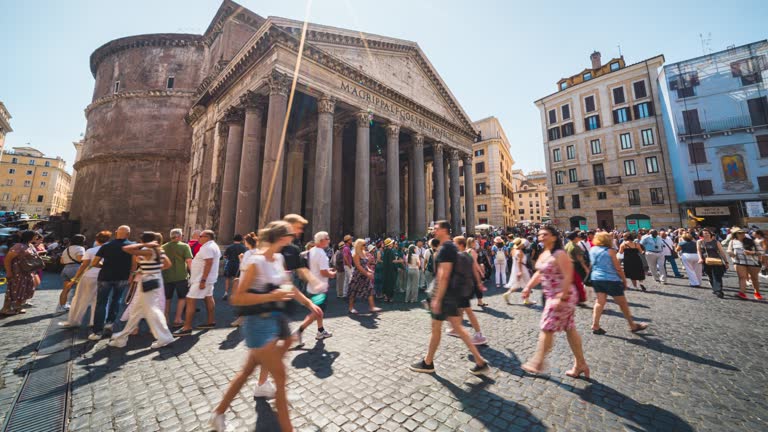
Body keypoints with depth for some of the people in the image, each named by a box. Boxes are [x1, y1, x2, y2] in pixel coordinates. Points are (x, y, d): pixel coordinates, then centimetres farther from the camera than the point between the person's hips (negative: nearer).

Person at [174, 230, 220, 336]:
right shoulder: (213, 246, 14)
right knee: (208, 298, 16)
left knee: (190, 301, -9)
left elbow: (208, 263, -28)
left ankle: (187, 328, -6)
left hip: (201, 279, -11)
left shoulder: (207, 247, -19)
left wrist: (203, 280, -30)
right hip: (209, 278, 11)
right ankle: (211, 321, 25)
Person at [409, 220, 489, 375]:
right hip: (453, 292, 10)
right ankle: (480, 362, 19)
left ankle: (428, 363, 24)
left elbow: (444, 276, -25)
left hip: (445, 293, -10)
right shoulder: (452, 246, 12)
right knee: (457, 327, 15)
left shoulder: (445, 248, -19)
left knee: (436, 327, 6)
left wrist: (437, 299, -23)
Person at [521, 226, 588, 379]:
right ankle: (580, 364, 30)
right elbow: (539, 273, 17)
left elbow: (568, 277, -23)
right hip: (552, 296, 9)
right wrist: (528, 287, 10)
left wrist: (562, 297, -26)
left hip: (563, 296, -9)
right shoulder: (543, 254, 9)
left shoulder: (559, 254, -19)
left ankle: (538, 363, 16)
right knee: (569, 329, 17)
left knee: (547, 328, 1)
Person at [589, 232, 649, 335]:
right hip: (611, 280, -4)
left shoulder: (592, 250, 6)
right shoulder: (610, 251, -9)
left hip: (596, 278, 4)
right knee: (623, 303, 12)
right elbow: (618, 268, -5)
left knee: (600, 302, 7)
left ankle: (595, 326, 2)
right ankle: (633, 326, 26)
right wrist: (624, 279, 4)